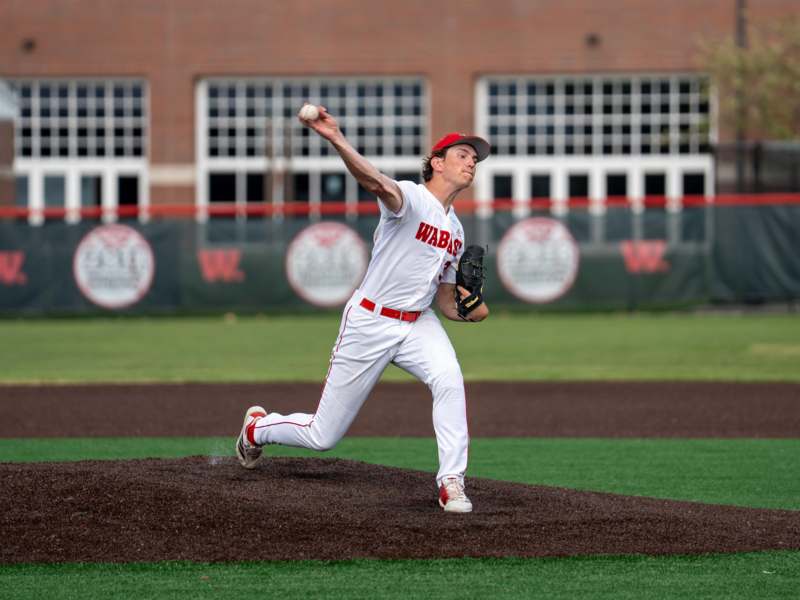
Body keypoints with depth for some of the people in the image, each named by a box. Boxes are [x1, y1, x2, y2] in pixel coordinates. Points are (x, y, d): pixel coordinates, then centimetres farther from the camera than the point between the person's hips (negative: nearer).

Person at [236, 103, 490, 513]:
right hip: (369, 322, -6)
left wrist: (471, 309, -8)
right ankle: (257, 427, 35)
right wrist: (335, 139, -59)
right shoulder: (410, 198, -14)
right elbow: (376, 182, -38)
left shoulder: (456, 232, 10)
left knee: (449, 380, -29)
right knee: (322, 436, 3)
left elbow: (446, 300, 17)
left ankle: (452, 482, -21)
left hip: (418, 325, 6)